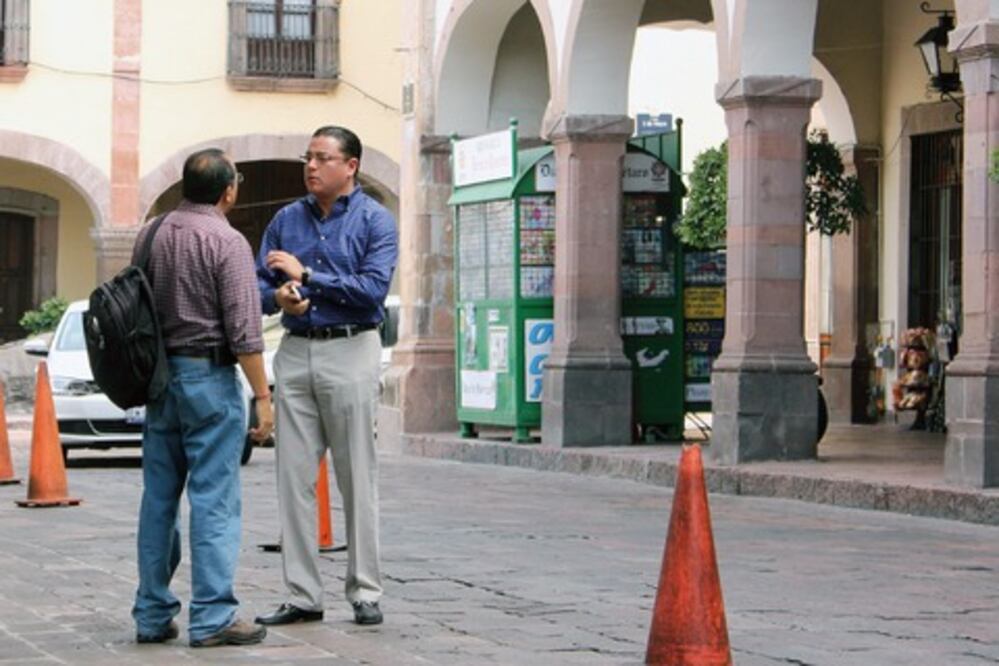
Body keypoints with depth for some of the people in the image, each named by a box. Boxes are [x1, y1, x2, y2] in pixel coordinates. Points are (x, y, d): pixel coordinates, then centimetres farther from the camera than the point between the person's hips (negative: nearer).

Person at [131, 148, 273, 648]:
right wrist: (262, 396, -11)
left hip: (158, 376, 7)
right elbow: (243, 331, -15)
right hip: (209, 377, -7)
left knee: (158, 499, 10)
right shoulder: (227, 242, -12)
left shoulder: (149, 235, 8)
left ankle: (152, 615, 14)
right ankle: (212, 618, -5)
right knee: (214, 501, -4)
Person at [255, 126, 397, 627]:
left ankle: (365, 592, 6)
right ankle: (302, 595, 7)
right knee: (294, 477, 3)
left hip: (350, 352, -4)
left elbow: (374, 289, -13)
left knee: (357, 477, -1)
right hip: (295, 353, 4)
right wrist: (278, 296, -11)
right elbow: (258, 283, 11)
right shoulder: (286, 219, 13)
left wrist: (306, 275, -11)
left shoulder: (374, 220, -1)